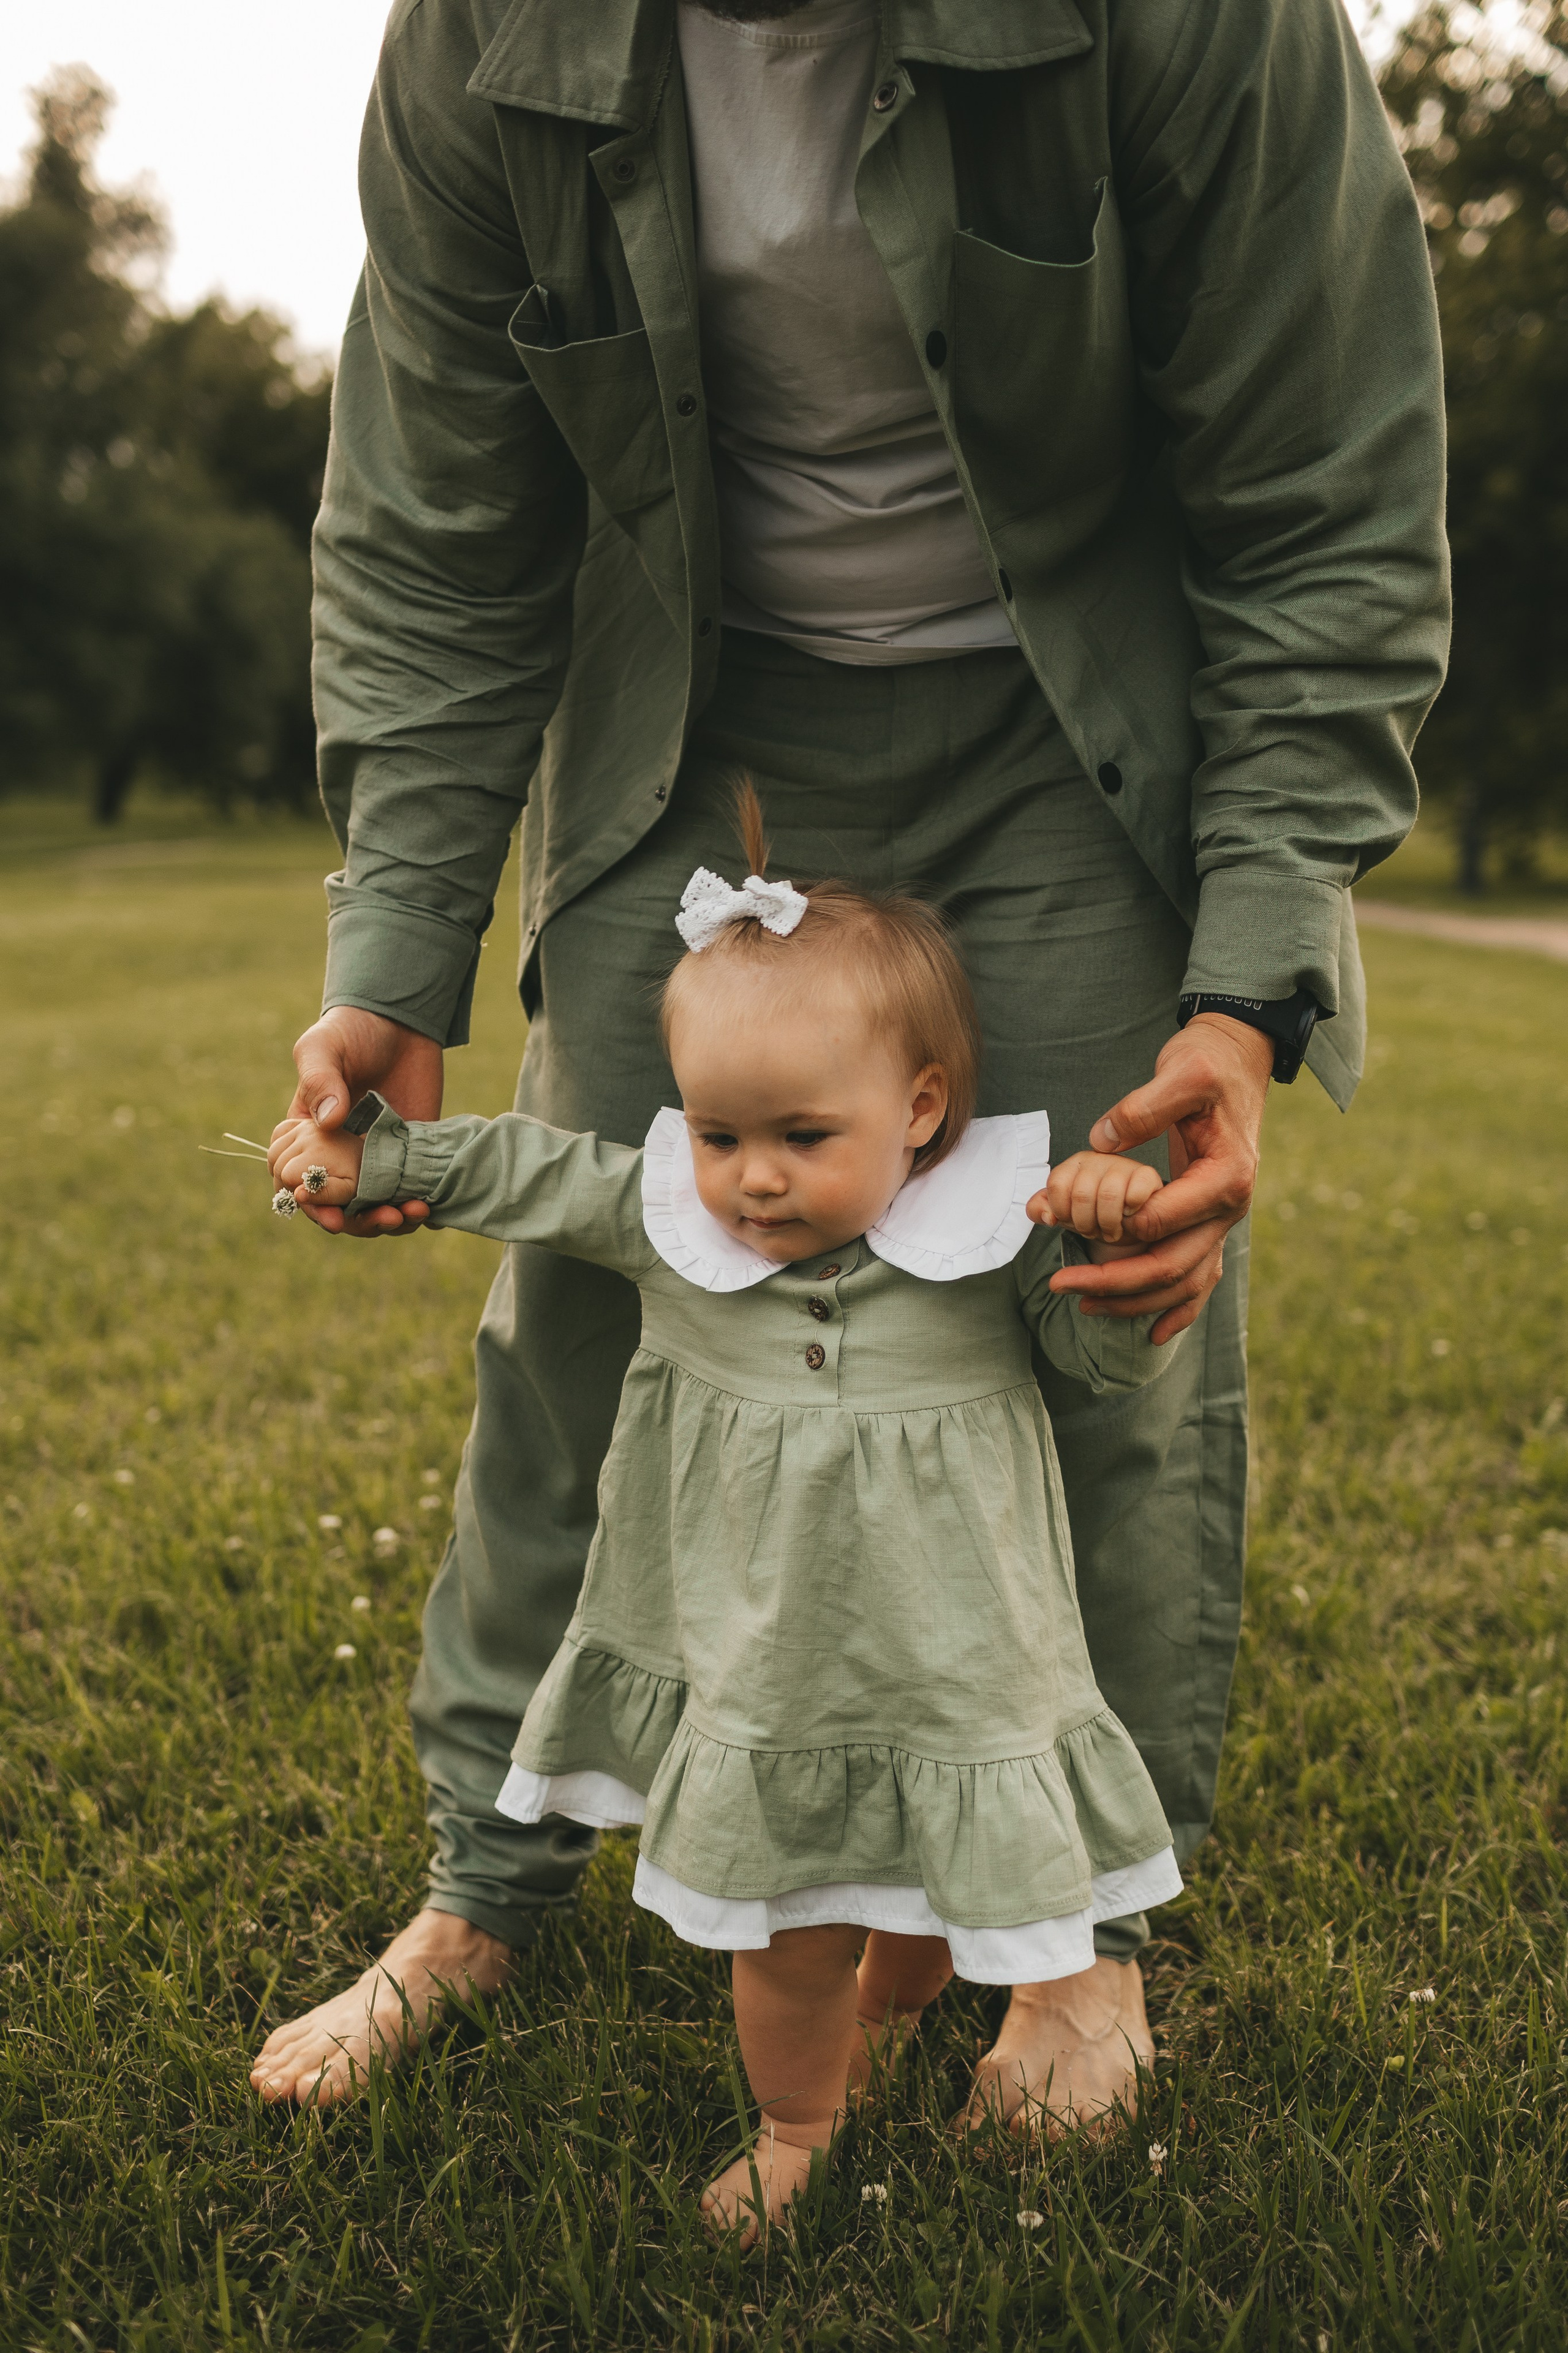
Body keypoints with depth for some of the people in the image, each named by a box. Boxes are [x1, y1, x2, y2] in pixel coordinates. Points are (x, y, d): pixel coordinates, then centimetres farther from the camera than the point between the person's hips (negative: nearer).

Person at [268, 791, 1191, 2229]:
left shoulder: (995, 1227, -16)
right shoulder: (667, 1216, -10)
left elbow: (1122, 1365, -8)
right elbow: (528, 1172, 5)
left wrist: (1116, 1243, -26)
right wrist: (366, 1153, 4)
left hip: (951, 1675, 0)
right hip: (759, 1676, 1)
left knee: (925, 1918, 20)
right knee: (785, 1938, 12)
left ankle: (892, 2015, 57)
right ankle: (795, 2124, 43)